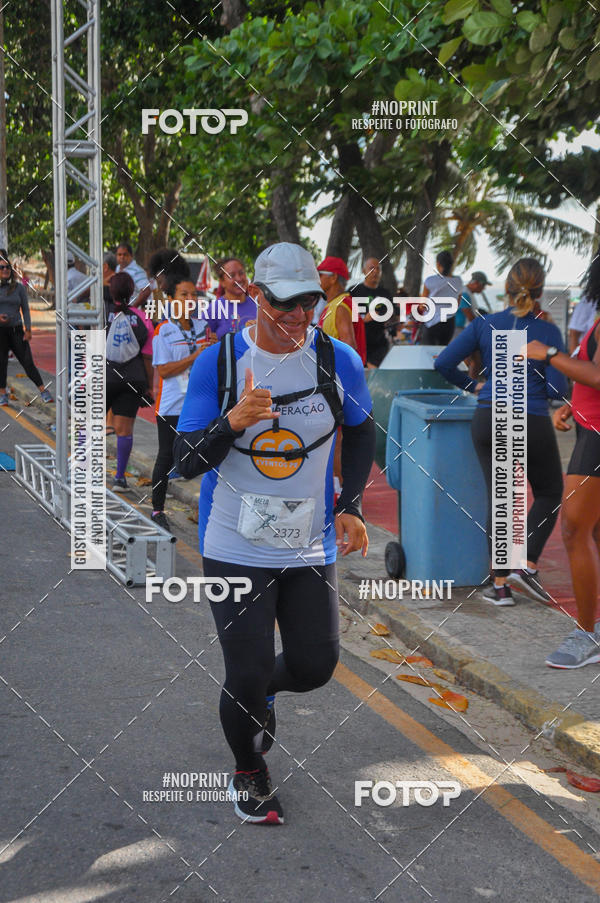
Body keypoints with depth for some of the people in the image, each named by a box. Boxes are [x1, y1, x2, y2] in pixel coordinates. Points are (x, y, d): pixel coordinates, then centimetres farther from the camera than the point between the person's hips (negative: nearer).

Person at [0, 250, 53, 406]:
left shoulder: (19, 287, 4)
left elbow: (25, 309, 6)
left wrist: (28, 329, -2)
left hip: (16, 329, 0)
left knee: (28, 362, -4)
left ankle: (43, 391, -2)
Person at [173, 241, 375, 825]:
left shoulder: (339, 361, -4)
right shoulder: (216, 363, -10)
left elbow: (361, 433, 15)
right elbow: (186, 461, -10)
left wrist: (350, 506, 5)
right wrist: (232, 422, -28)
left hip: (310, 548, 3)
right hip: (236, 548, -3)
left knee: (315, 666, 5)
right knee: (247, 672, -3)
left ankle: (259, 693, 42)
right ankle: (248, 773, 27)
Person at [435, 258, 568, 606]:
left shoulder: (485, 324, -2)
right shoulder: (548, 332, -8)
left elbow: (444, 363, -6)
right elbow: (558, 389, -10)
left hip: (489, 420, 3)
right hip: (531, 423, -3)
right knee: (549, 494, 17)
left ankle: (501, 584, 8)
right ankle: (527, 566, 2)